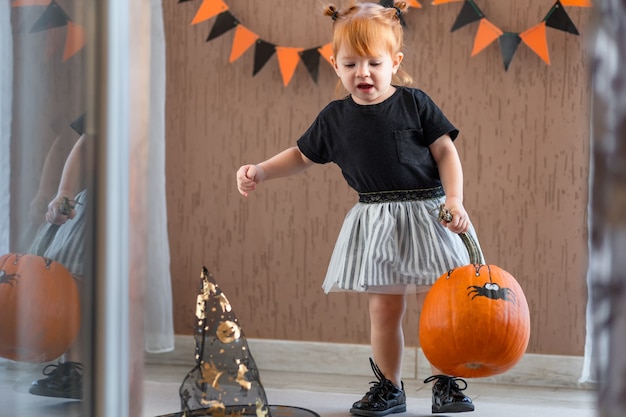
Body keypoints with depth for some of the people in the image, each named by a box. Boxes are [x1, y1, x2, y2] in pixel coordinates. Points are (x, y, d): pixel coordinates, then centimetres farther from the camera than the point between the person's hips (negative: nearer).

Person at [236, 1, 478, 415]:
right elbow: (301, 155, 17)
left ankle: (446, 382, 15)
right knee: (384, 306, 4)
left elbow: (446, 152, -3)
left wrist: (454, 200, -15)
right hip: (376, 221, 2)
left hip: (426, 212, -2)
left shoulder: (415, 103, -3)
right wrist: (259, 171, 5)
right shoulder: (335, 117, 4)